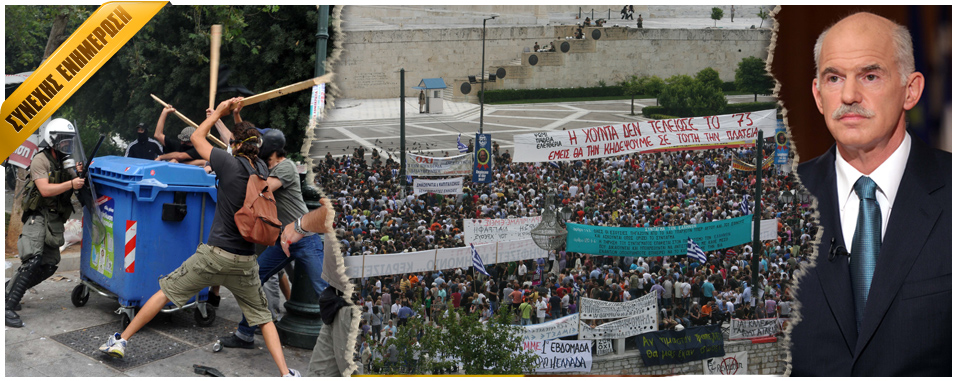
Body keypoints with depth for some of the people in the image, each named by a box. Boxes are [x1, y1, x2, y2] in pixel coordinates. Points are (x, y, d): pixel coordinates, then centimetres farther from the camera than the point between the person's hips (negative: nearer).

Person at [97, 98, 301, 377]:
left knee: (166, 291, 12)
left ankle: (121, 340, 18)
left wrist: (218, 112, 17)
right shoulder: (261, 169, 3)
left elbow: (196, 137, 5)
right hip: (245, 261, 4)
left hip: (215, 254, -4)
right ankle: (285, 373, 1)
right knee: (263, 317, 11)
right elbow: (249, 149, 27)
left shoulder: (231, 164, -10)